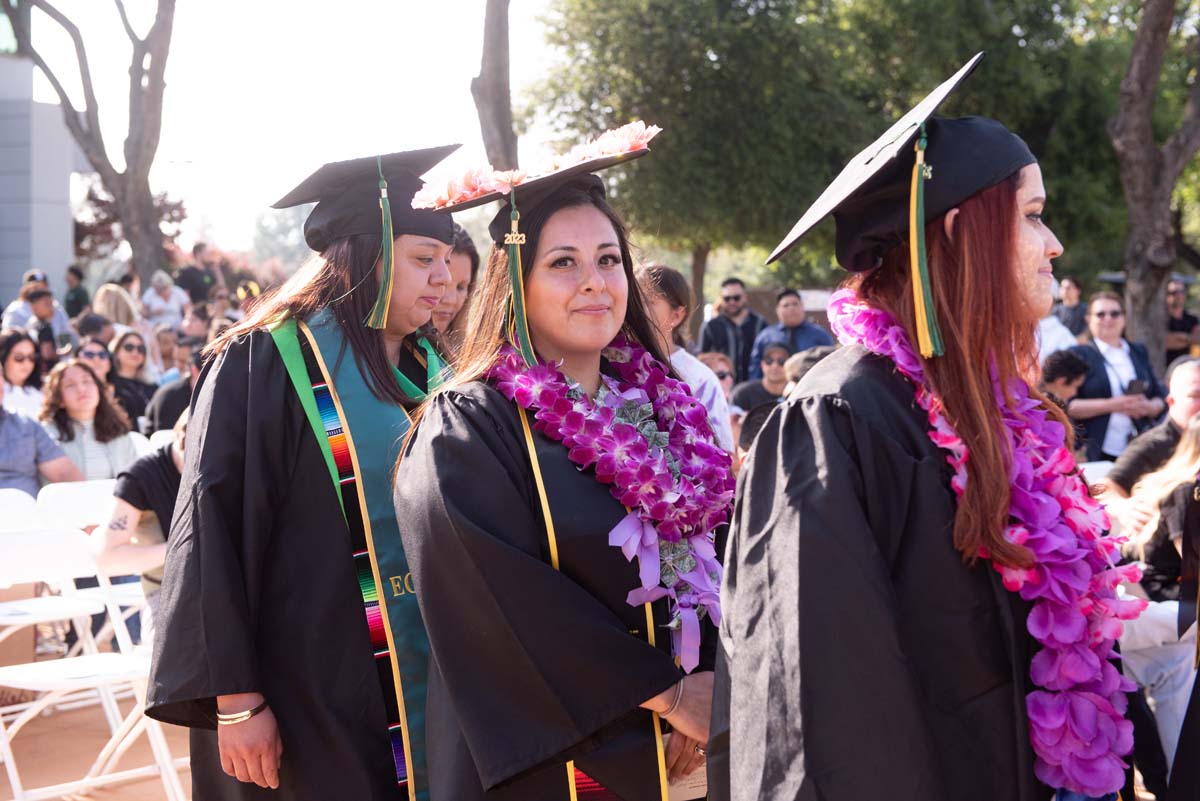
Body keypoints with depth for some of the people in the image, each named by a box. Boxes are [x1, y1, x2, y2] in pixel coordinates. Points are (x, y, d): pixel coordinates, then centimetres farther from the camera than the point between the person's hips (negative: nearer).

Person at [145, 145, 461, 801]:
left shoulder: (430, 371, 11)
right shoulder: (264, 362, -8)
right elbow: (213, 532, -12)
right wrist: (235, 700, -16)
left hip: (424, 691, 6)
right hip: (316, 691, -6)